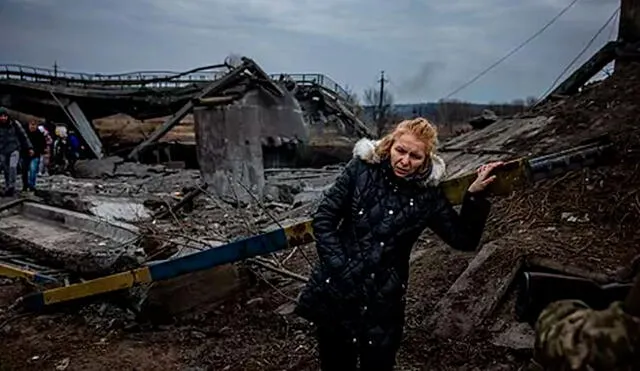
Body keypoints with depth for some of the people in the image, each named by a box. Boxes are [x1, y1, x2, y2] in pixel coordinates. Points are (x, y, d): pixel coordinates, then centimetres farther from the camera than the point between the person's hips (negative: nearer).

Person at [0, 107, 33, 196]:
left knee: (13, 167, -20)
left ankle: (12, 186, -10)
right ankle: (8, 188, 16)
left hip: (14, 150, -2)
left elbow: (23, 136, 1)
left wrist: (29, 148, 1)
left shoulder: (15, 124, -7)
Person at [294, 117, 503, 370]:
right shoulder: (361, 169, -7)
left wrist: (475, 196, -13)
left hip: (383, 300, 0)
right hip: (334, 290, 0)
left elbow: (464, 240, -1)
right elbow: (323, 219, -6)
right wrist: (339, 266, -13)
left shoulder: (428, 194, -4)